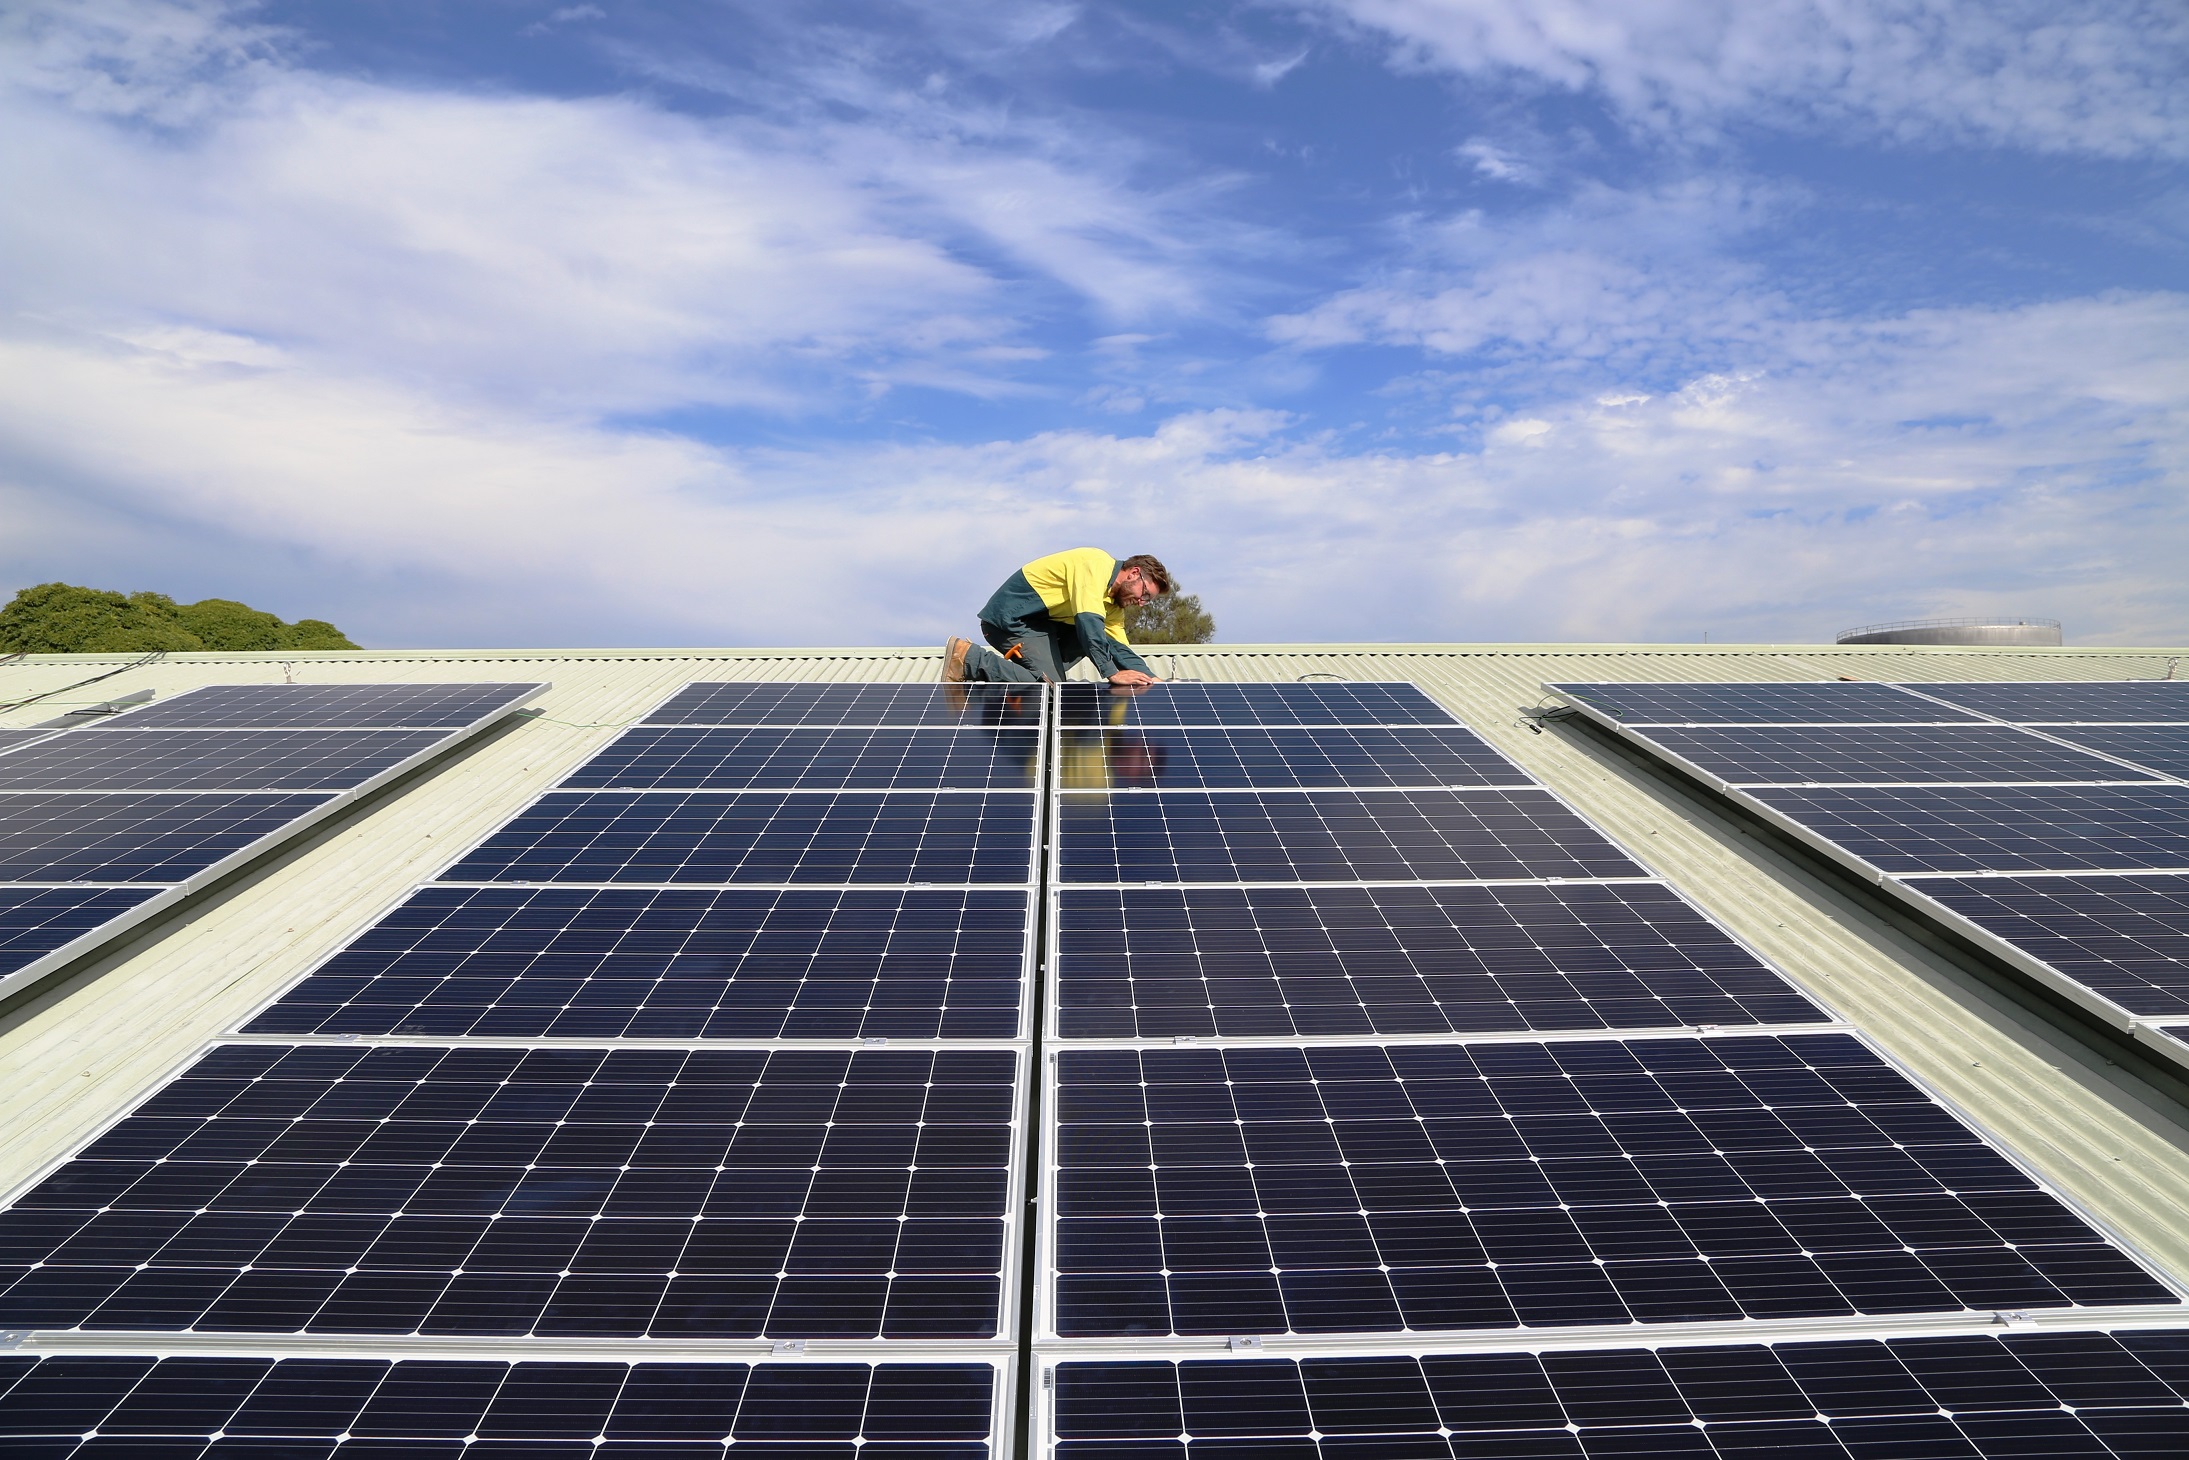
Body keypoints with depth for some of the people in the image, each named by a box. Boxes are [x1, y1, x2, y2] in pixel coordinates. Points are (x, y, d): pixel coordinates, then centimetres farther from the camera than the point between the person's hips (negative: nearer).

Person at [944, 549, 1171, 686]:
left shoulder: (1113, 603, 13)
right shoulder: (1097, 564, -17)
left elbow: (1120, 648, 8)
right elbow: (1089, 621, -29)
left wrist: (1151, 679, -6)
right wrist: (1112, 673, -30)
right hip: (1010, 616, -10)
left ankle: (1008, 662, 2)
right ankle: (968, 657, -13)